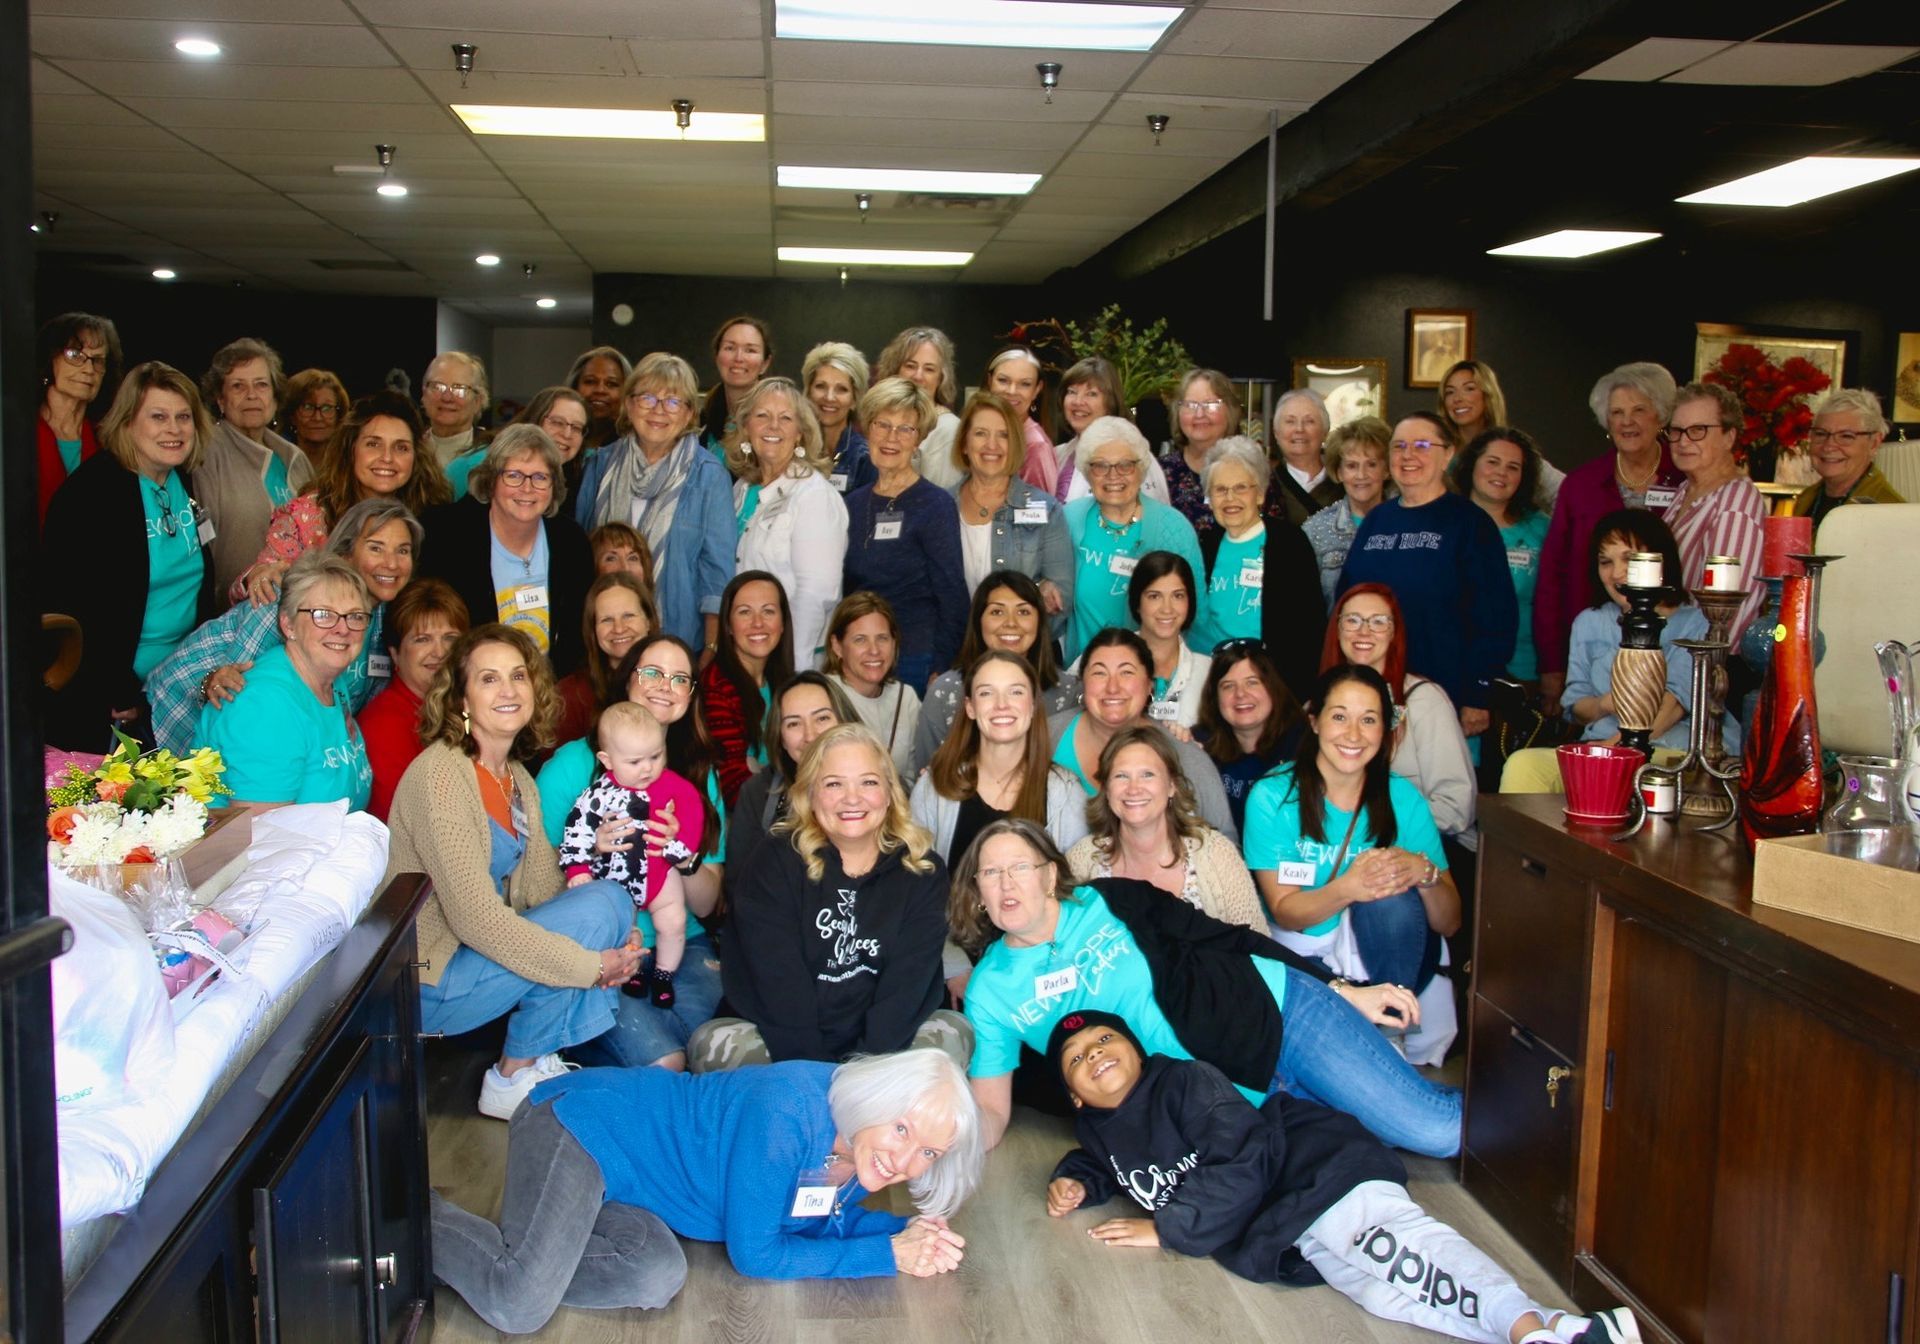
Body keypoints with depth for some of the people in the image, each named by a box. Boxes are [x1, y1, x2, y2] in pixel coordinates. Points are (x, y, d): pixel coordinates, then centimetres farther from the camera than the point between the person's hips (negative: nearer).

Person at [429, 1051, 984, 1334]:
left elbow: (822, 1219, 12)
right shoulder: (788, 1112, -31)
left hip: (619, 1181, 8)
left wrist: (908, 1232, -7)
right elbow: (754, 1253, -22)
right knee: (519, 1309, -24)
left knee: (655, 1280, -18)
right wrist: (888, 1255, -17)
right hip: (579, 1125, -8)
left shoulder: (858, 1152, -5)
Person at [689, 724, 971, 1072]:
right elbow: (777, 981, -13)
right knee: (712, 1044, -26)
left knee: (955, 1034, -24)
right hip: (782, 1042, -1)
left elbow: (907, 982, -9)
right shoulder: (775, 863, -4)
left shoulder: (923, 872, 0)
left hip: (879, 1046, 1)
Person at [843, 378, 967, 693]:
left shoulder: (934, 504, -6)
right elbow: (844, 589, 15)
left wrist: (940, 670, -12)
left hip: (913, 661, -5)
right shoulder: (853, 503, 9)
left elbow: (952, 596, -8)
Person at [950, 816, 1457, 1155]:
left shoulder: (1111, 900, -3)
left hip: (1276, 1013, -1)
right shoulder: (990, 992, 0)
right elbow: (989, 1113, 1)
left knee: (1441, 1128, -11)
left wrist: (1341, 989, 2)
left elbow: (1227, 939, 3)